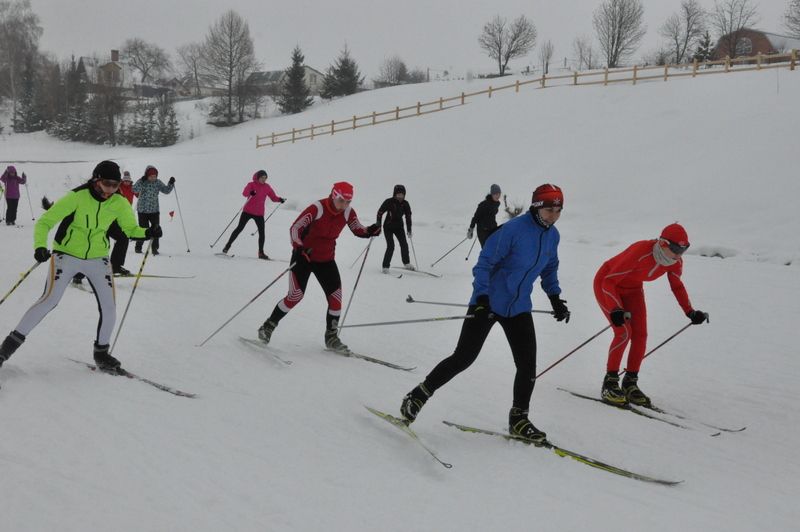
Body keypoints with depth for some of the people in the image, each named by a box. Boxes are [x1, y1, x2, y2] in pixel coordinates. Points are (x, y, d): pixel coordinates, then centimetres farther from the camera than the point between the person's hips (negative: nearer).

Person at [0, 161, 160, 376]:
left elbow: (130, 228, 8)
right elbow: (44, 222, -17)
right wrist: (40, 247, -34)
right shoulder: (76, 197, -19)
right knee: (49, 300, -16)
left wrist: (148, 233, -14)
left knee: (109, 308, -4)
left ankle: (101, 352, 19)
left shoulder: (119, 204, -7)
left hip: (97, 259, 4)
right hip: (67, 255, -4)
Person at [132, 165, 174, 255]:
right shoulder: (142, 182, -8)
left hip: (154, 210, 3)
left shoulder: (158, 182, 1)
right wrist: (142, 181, -30)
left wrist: (171, 183, -13)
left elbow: (166, 190, 2)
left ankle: (154, 248, 9)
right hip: (143, 210, -3)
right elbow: (135, 190, -21)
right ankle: (138, 247, 19)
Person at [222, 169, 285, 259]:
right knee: (239, 228, -3)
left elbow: (273, 197, 8)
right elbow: (244, 193, -22)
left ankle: (261, 253, 8)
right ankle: (227, 246, 7)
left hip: (259, 213, 3)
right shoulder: (251, 184, -5)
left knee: (261, 232, -3)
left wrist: (279, 199, -13)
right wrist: (250, 193, -44)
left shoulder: (267, 187, 6)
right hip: (247, 211, -3)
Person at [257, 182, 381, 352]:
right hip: (303, 256, -5)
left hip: (326, 259, 5)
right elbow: (295, 228, -24)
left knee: (336, 296, -2)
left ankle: (331, 337, 16)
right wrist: (298, 247, -41)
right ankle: (269, 326, 6)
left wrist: (370, 231, -16)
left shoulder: (348, 212, -7)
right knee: (296, 295, -13)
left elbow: (357, 229, 7)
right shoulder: (317, 208, -23)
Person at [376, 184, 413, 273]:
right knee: (391, 246, -14)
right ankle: (385, 266, -6)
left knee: (404, 245, 1)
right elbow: (380, 213, -12)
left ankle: (406, 263, 22)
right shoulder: (388, 202, -17)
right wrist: (378, 226, -17)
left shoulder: (405, 204, -5)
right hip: (388, 227, -4)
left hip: (399, 227, 4)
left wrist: (409, 230, 2)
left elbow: (408, 217, 4)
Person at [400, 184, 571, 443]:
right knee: (463, 358, -5)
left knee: (527, 365, 1)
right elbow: (485, 263, -18)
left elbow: (549, 268, 20)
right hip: (488, 304, -6)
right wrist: (481, 296, -28)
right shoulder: (513, 230, -20)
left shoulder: (552, 235, 3)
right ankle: (419, 395, 10)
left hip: (519, 309, 6)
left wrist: (555, 297, 10)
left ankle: (518, 419, 19)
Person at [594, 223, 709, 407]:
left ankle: (630, 383, 7)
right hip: (606, 284, -7)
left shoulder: (676, 262, -16)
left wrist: (690, 312, -4)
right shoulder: (640, 252, -37)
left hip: (633, 288, 7)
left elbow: (677, 286, 5)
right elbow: (609, 282, -33)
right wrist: (615, 310, -45)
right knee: (624, 331, -19)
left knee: (640, 335, -6)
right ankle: (610, 383, -8)